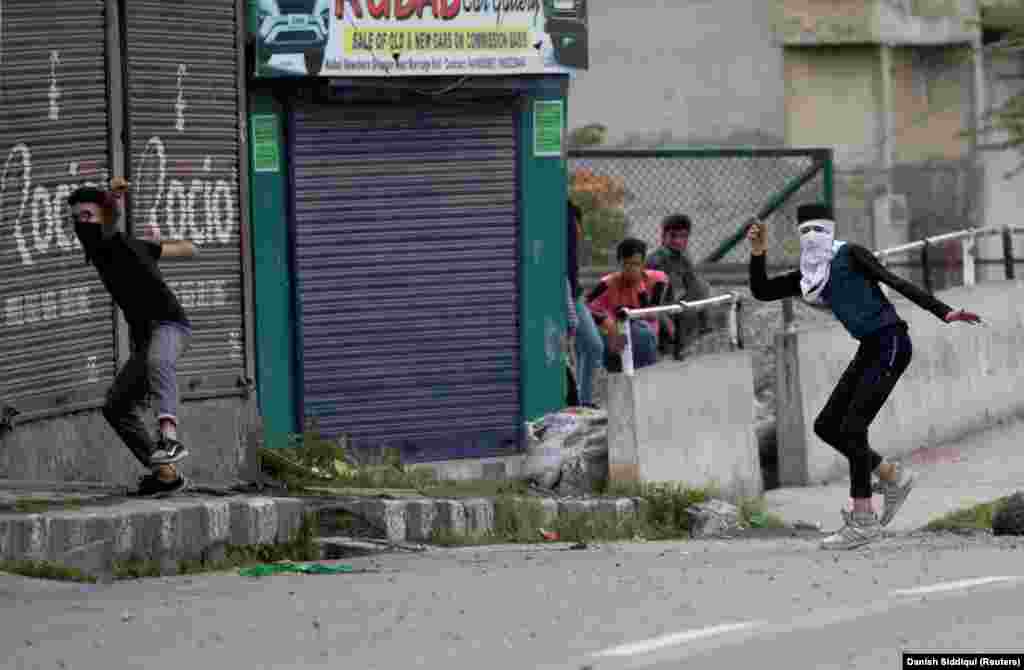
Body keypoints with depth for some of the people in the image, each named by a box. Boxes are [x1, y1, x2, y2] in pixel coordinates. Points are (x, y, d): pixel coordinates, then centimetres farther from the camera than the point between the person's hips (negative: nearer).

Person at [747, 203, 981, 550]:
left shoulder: (850, 255, -9)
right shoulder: (809, 276, 13)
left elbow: (895, 282, -17)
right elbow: (761, 291, 15)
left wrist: (943, 311, -25)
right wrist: (757, 254, -1)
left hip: (891, 343, -9)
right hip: (868, 351, 9)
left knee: (852, 427, -12)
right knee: (826, 426, 8)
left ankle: (862, 520, -8)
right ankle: (892, 476, 22)